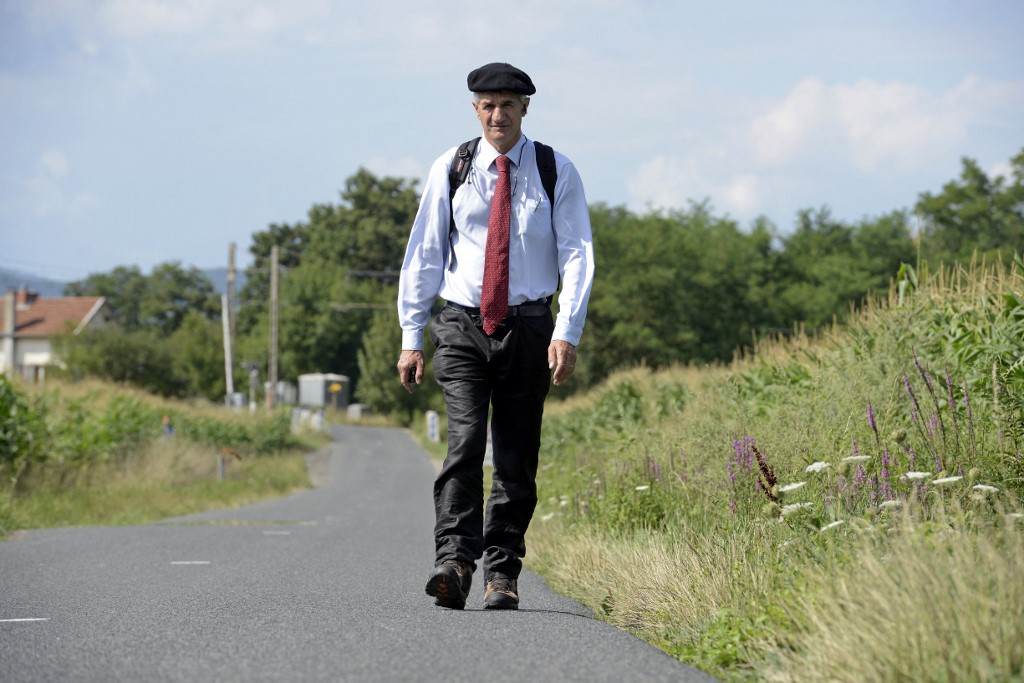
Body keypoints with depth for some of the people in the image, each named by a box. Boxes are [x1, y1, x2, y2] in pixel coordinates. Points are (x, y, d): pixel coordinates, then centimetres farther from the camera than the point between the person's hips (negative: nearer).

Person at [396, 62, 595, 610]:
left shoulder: (556, 173, 3)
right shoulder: (450, 169, 5)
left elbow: (577, 255, -1)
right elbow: (423, 253, 8)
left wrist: (567, 333, -13)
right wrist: (411, 337, 3)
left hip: (528, 327, 0)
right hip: (461, 325, 0)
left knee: (517, 456, 2)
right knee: (465, 440, -17)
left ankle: (502, 575, 9)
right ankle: (454, 560, -25)